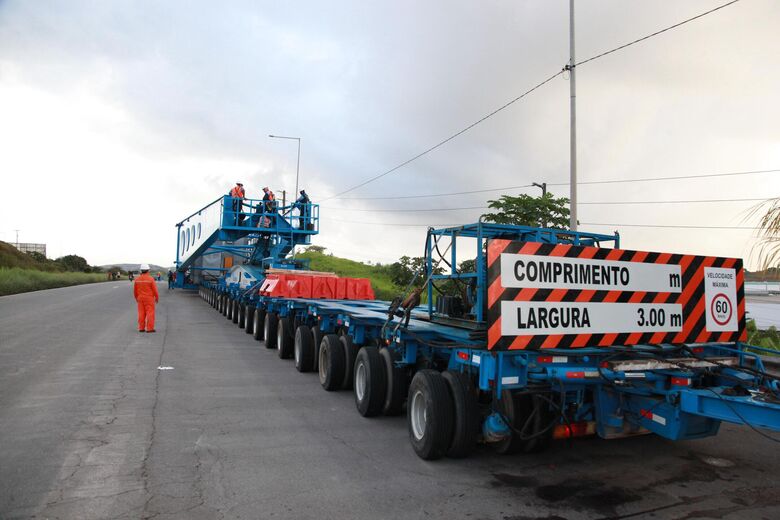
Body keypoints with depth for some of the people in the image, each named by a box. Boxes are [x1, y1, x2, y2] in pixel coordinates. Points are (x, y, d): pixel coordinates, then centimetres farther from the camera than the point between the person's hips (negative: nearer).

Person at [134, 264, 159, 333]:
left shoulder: (137, 279, 0)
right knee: (150, 313, -2)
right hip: (149, 299, -5)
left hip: (140, 298, 5)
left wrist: (136, 298, 22)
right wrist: (157, 298, 3)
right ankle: (149, 328, -4)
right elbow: (155, 290, -10)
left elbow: (135, 290, 7)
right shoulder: (151, 279, -13)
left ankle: (141, 328, 13)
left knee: (141, 313, 9)